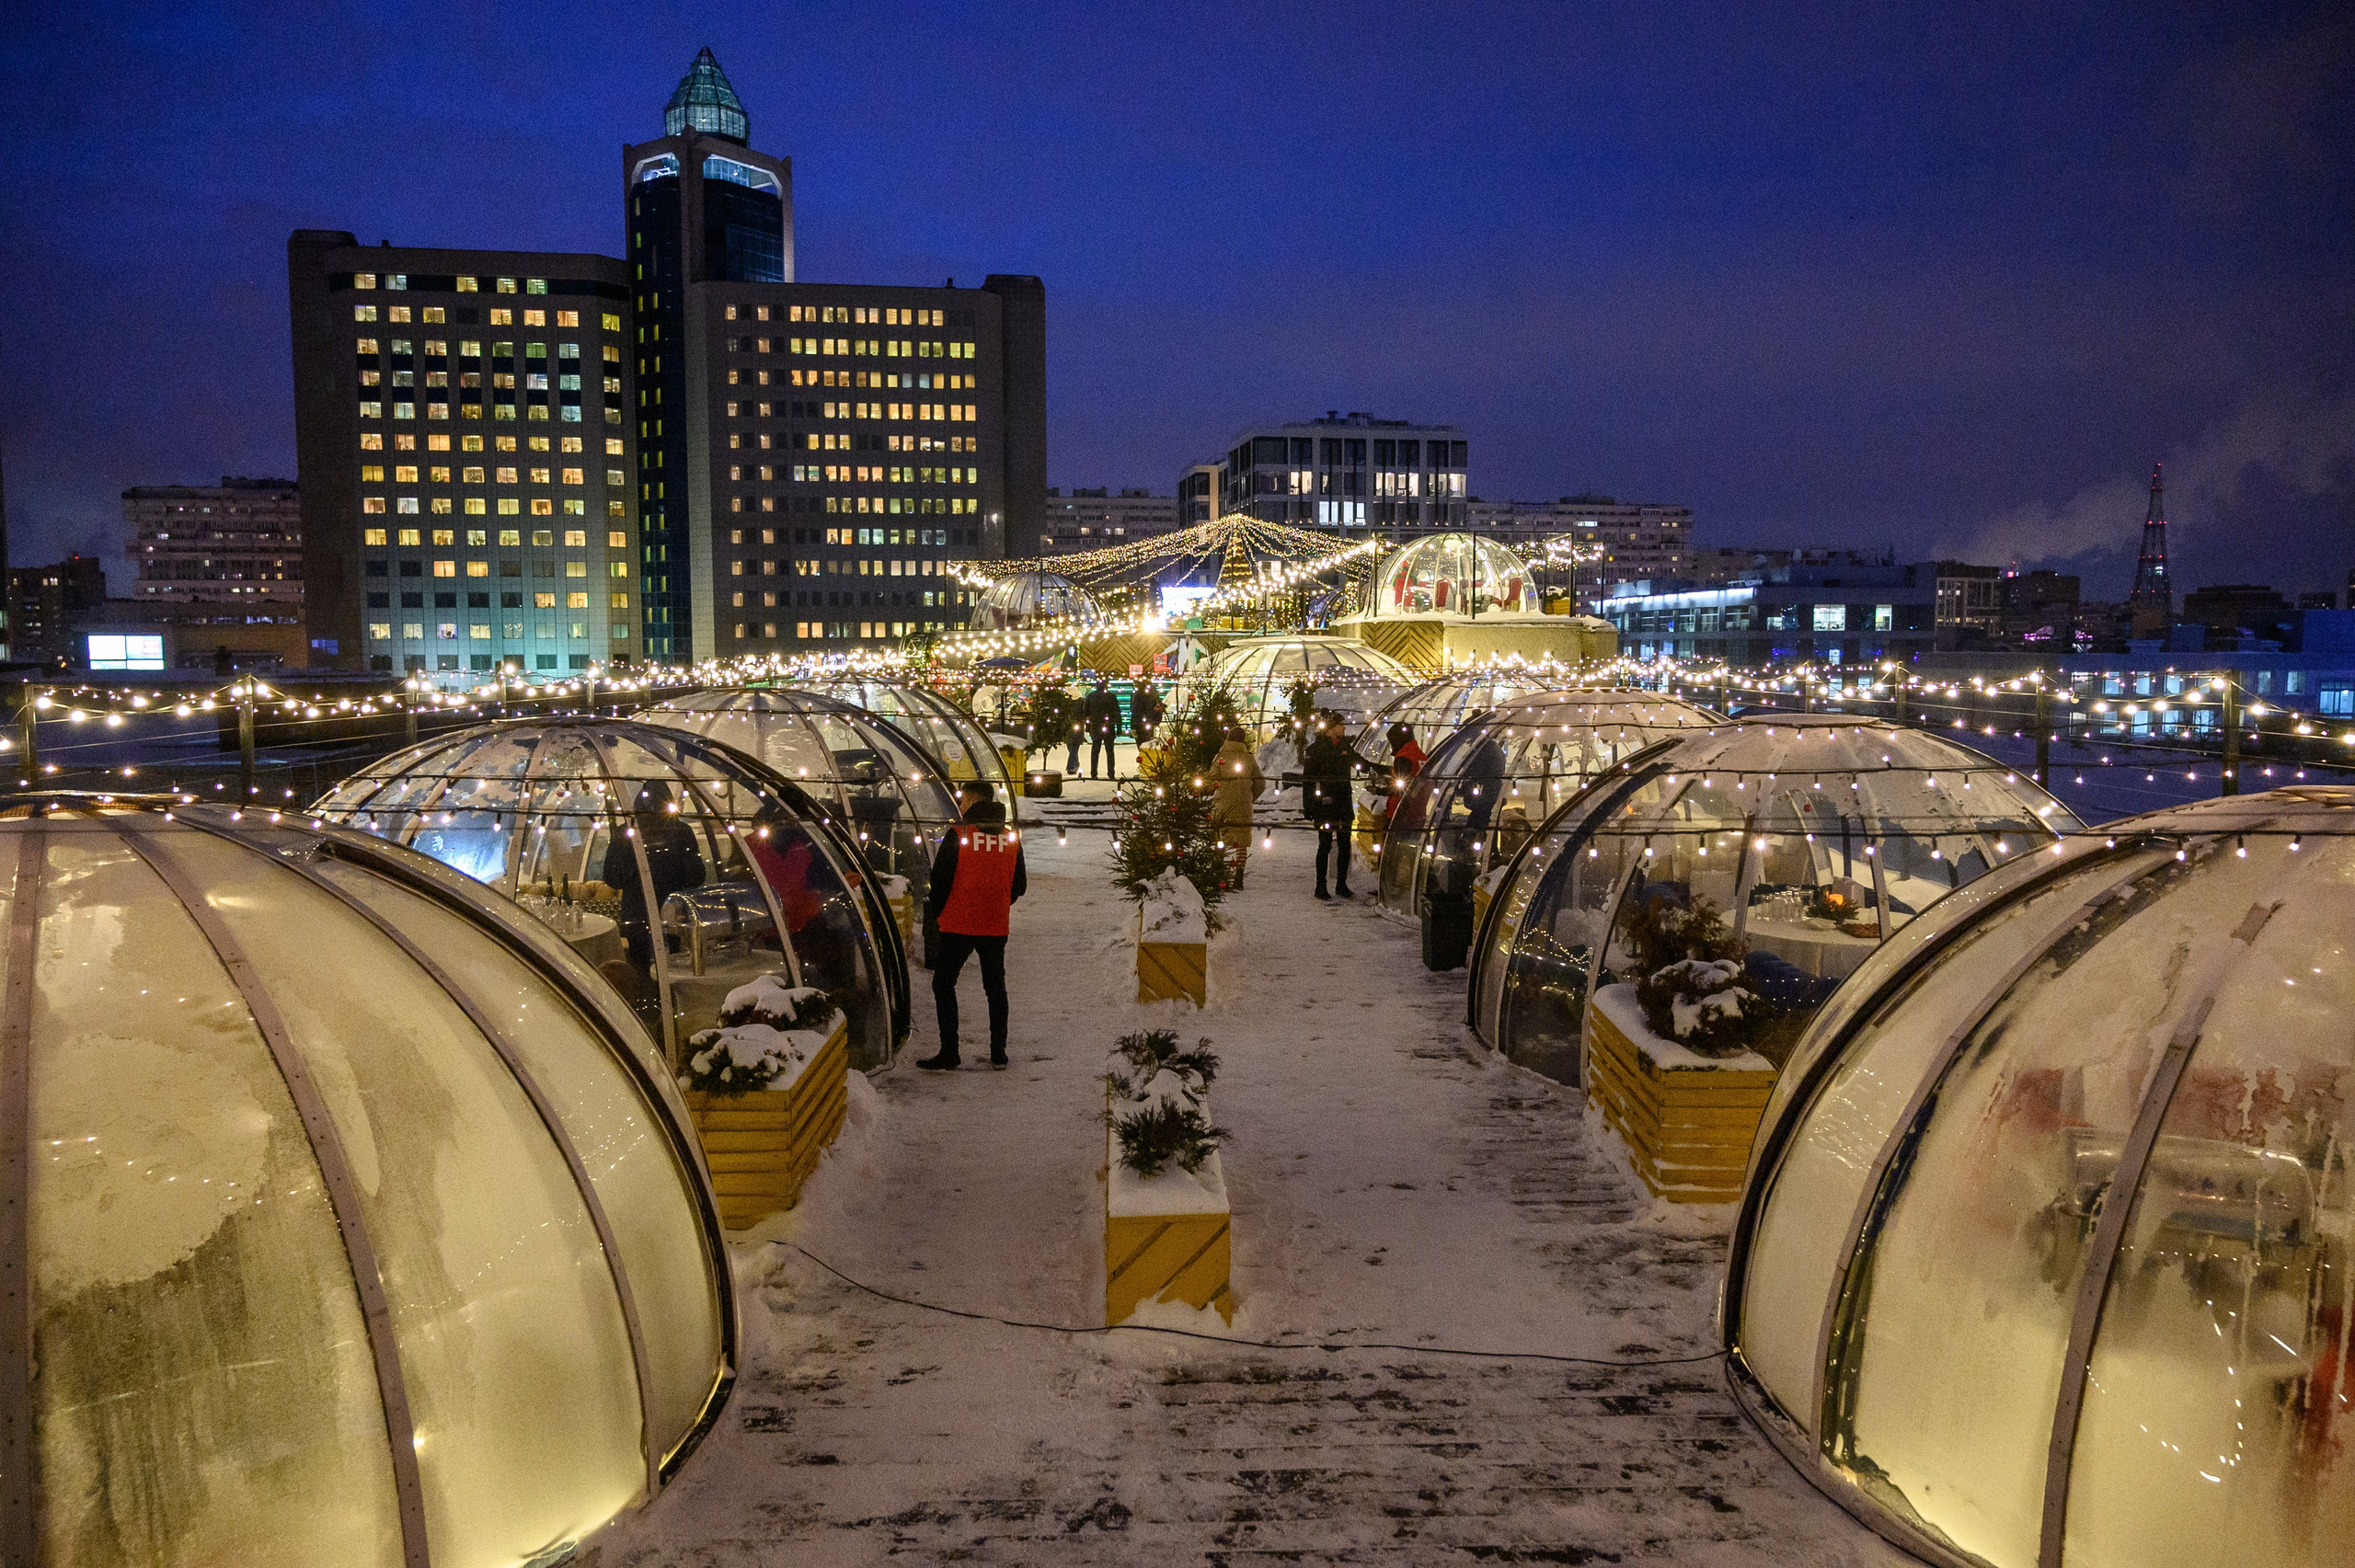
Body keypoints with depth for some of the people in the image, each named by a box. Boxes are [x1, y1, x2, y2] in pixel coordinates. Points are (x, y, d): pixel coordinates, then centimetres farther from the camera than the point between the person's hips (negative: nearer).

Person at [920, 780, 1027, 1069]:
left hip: (958, 925, -4)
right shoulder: (1011, 838, 6)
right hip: (996, 926, 5)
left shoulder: (957, 834, -9)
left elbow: (940, 880, -8)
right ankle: (998, 1052, 16)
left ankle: (949, 1053, 0)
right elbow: (1019, 885, 12)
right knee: (996, 986, 15)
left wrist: (934, 913, 7)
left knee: (943, 984, 6)